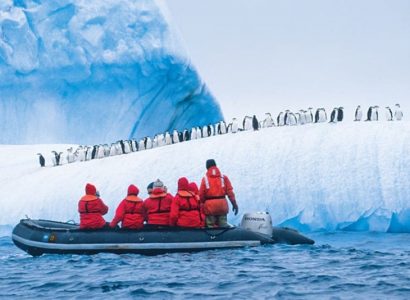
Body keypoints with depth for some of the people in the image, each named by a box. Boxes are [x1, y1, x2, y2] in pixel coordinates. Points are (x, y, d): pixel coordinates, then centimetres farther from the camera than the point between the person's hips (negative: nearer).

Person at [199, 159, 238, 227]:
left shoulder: (205, 179, -1)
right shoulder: (223, 177, 5)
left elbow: (201, 194, -2)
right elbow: (230, 191, 1)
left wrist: (203, 202, 17)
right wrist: (234, 204, 5)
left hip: (210, 206, -2)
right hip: (222, 205, 2)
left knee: (211, 226, 2)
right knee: (223, 226, 8)